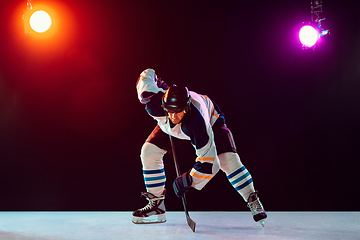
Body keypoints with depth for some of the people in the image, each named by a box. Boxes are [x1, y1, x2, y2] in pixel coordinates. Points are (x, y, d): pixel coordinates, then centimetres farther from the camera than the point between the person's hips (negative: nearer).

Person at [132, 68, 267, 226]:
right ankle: (156, 205, 0)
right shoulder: (155, 103, -38)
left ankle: (253, 202, -1)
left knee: (228, 160, -22)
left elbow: (209, 162, -39)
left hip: (211, 119, -4)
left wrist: (188, 181, -37)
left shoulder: (198, 122, -46)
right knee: (149, 152, -12)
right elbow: (147, 74, -16)